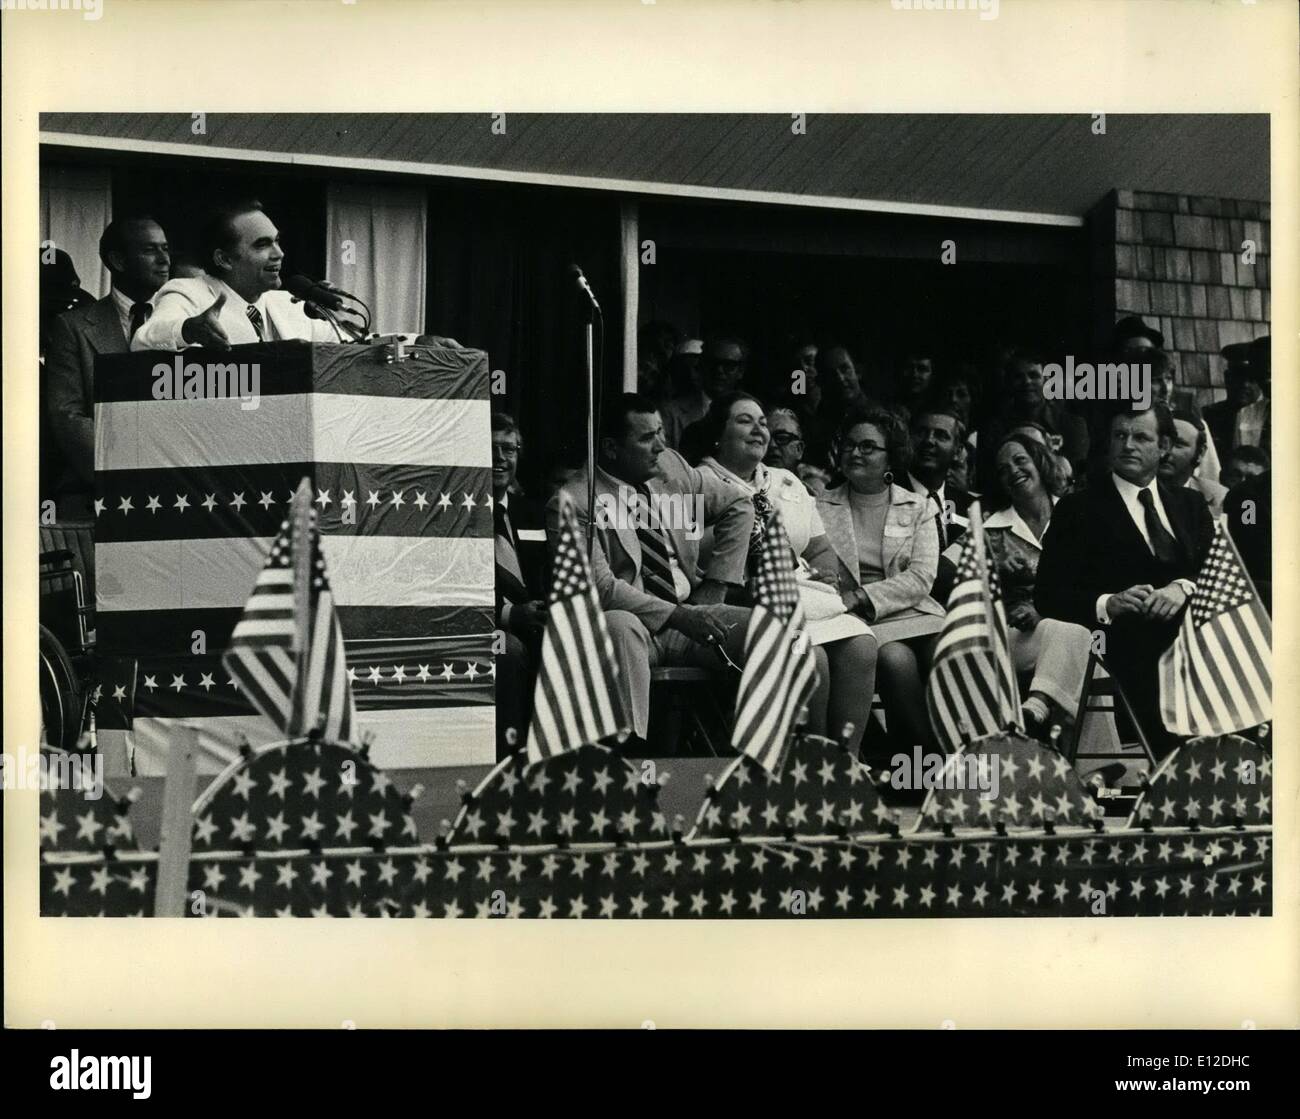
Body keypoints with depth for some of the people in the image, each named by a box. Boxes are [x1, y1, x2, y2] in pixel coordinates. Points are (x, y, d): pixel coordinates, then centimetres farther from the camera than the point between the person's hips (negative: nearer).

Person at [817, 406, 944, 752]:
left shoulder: (918, 508, 15)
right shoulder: (821, 508, 14)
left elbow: (921, 577, 2)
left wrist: (862, 598, -11)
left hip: (914, 611, 1)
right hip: (858, 621, -1)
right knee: (896, 659, -34)